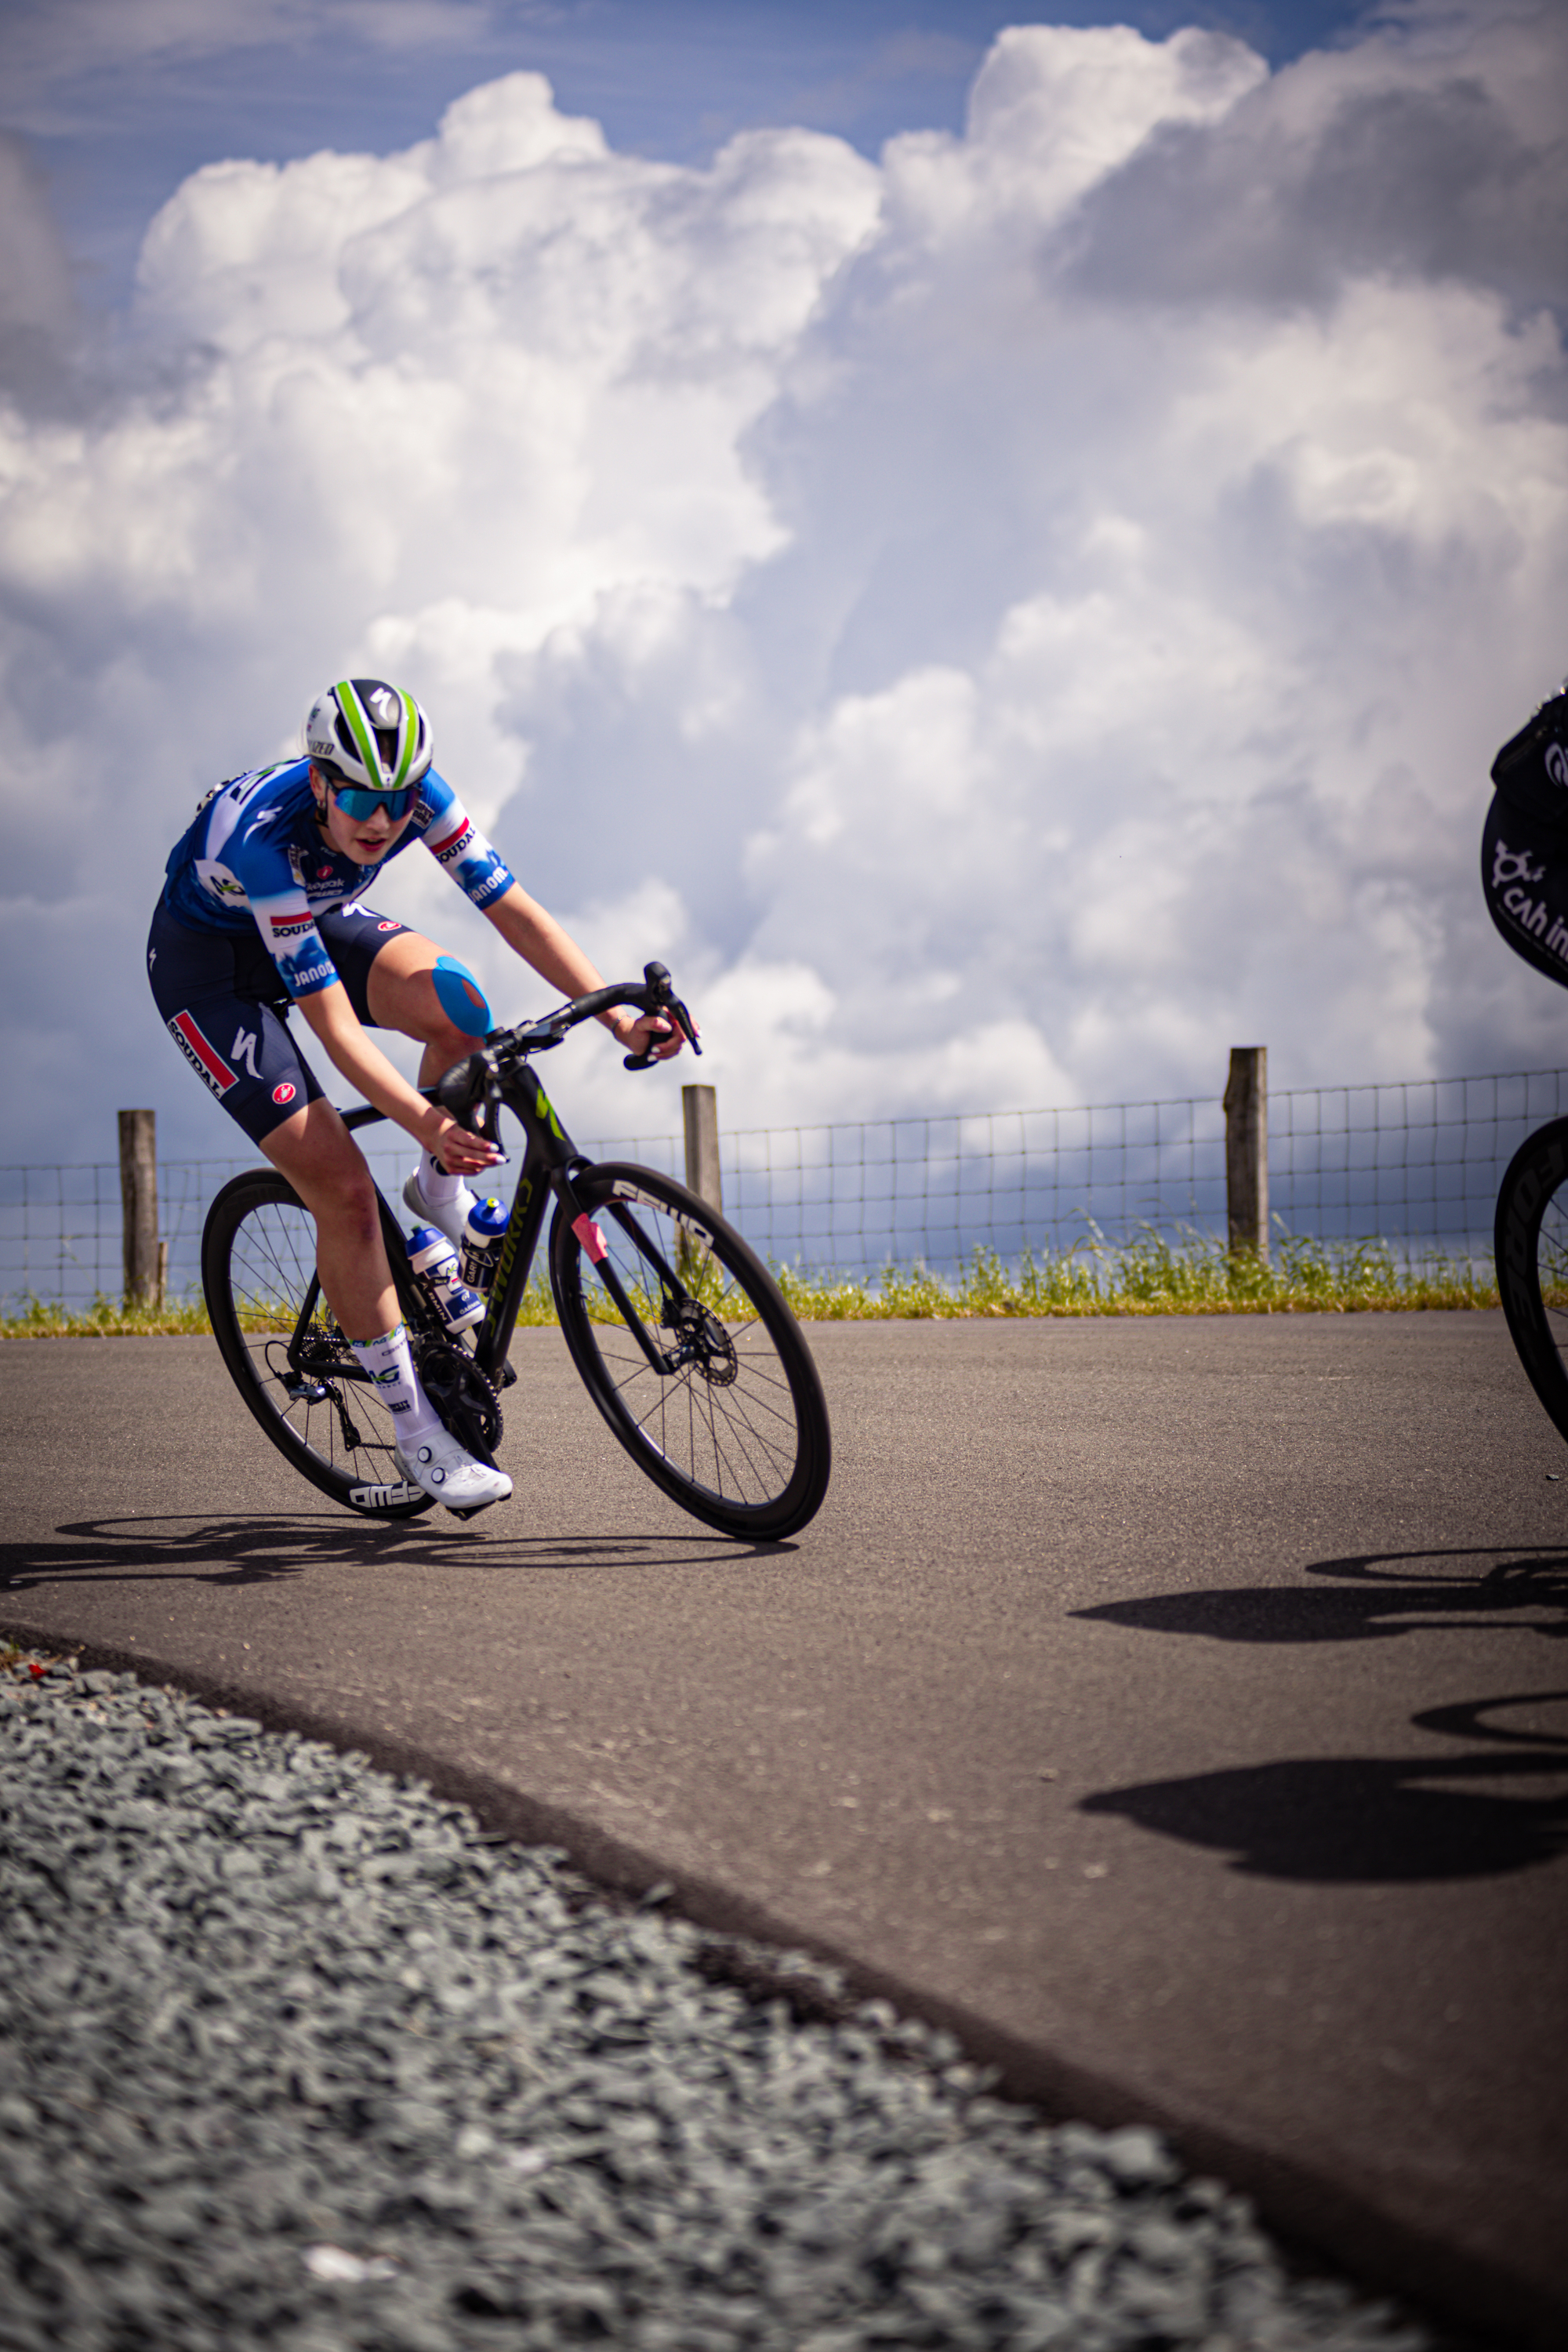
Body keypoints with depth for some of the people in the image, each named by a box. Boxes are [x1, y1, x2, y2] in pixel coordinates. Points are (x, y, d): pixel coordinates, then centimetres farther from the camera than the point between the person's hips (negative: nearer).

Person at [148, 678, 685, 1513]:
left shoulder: (417, 796, -24)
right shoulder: (265, 837, -38)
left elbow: (515, 912, -22)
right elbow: (333, 1023, -41)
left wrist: (620, 1016, -33)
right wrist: (422, 1120, -52)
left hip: (313, 921, 5)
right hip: (208, 960, -5)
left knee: (456, 1003, -28)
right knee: (340, 1186, -16)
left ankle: (440, 1195, 1)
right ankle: (415, 1431, -4)